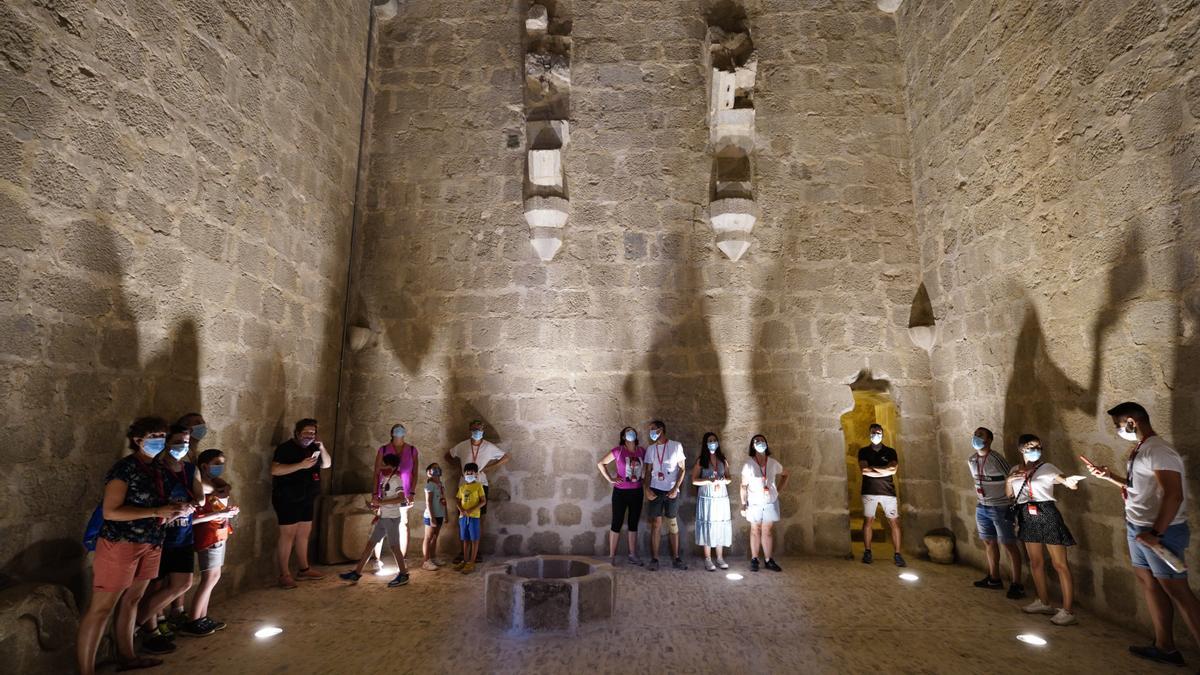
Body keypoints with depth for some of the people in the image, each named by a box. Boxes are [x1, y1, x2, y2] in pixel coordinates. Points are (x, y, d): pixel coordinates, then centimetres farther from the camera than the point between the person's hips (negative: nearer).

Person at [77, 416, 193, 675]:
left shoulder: (158, 470, 9)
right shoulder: (124, 468, -14)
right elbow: (111, 511, -19)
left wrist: (177, 509, 2)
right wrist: (158, 512, -22)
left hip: (150, 545, 8)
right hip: (120, 544, -8)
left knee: (131, 600, 17)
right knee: (101, 608, 0)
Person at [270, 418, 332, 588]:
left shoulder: (312, 448, 10)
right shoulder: (285, 448, -12)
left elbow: (327, 464, 11)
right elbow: (275, 470, -23)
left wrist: (322, 448, -5)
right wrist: (301, 465, -30)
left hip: (306, 499, 7)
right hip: (287, 499, -7)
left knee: (303, 534, 13)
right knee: (288, 535, -5)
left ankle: (304, 569, 22)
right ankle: (284, 575, 3)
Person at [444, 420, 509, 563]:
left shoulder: (489, 447, -4)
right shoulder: (462, 446, -1)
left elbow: (506, 458, 4)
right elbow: (447, 456, 15)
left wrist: (488, 468, -2)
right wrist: (457, 467, 1)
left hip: (481, 484, 0)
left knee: (479, 518, 4)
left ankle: (476, 551, 14)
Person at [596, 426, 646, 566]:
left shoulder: (642, 451, 1)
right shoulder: (618, 450, -10)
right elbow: (600, 463, -4)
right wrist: (610, 479, -7)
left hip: (637, 492, 4)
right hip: (620, 492, -4)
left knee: (633, 523, 13)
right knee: (617, 523, 2)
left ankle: (632, 555, 25)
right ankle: (612, 556, 12)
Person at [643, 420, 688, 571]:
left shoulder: (676, 446, 0)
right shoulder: (650, 449, 9)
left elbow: (682, 469, 0)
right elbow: (648, 471, 9)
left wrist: (675, 488, -9)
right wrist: (647, 489, -5)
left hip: (672, 491, -2)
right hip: (656, 490, 2)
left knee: (673, 524, 5)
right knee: (655, 524, 0)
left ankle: (675, 558, 13)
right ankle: (654, 559, 4)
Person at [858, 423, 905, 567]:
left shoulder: (890, 452, 9)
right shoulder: (863, 451, 8)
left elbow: (893, 469, -7)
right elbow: (864, 470, -7)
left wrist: (873, 468, -8)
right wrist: (884, 470, -7)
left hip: (888, 491, 1)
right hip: (869, 491, -1)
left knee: (894, 522, -3)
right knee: (868, 521, 1)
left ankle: (897, 555, 3)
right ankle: (867, 552, 8)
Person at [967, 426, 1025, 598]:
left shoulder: (996, 459, -17)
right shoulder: (971, 460, 5)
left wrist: (1012, 505, -10)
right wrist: (980, 501, 17)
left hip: (1000, 508, -7)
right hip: (982, 508, 7)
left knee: (1009, 544, 1)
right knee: (989, 542, 15)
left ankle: (1017, 585, 10)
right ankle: (994, 579, 27)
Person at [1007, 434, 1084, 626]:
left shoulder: (1047, 468, -5)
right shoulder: (1016, 470, 9)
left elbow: (1065, 480, -23)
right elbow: (1008, 494, 15)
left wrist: (1070, 482, -45)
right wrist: (1009, 480, -3)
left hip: (1047, 515, -5)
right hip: (1027, 517, 5)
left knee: (1059, 564, -3)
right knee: (1035, 562, 15)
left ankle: (1067, 611, 2)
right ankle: (1043, 602, 30)